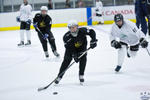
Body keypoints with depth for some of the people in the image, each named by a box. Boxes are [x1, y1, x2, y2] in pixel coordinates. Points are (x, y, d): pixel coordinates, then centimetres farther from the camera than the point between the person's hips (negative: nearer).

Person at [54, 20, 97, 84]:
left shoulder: (82, 31, -31)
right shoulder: (66, 37, -32)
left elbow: (91, 32, -20)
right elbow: (69, 48, -29)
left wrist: (93, 40, -33)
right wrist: (74, 55, -40)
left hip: (82, 47, 1)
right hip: (71, 49, -1)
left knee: (83, 59, -19)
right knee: (66, 61, -9)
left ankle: (81, 75, -3)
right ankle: (59, 77, 2)